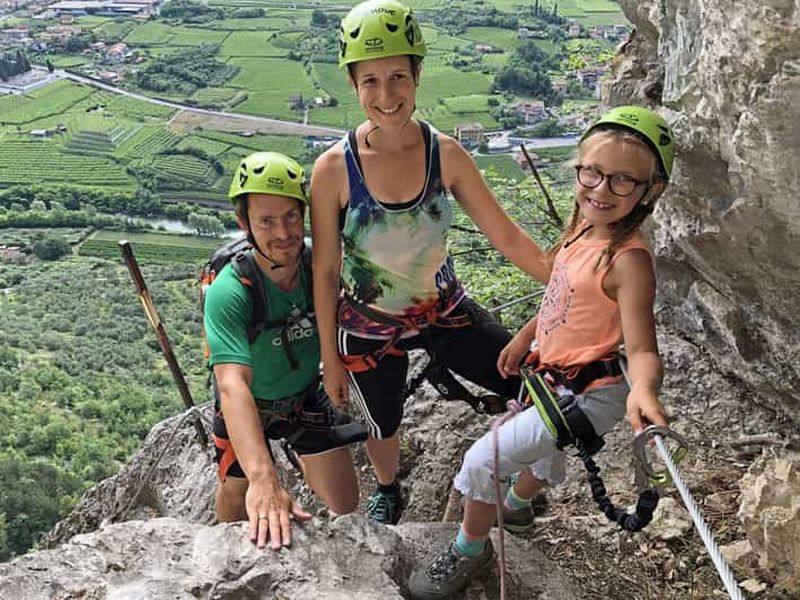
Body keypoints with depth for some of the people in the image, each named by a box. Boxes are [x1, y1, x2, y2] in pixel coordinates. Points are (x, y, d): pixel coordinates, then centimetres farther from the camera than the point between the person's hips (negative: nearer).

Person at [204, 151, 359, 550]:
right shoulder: (228, 293, -36)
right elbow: (233, 385, -48)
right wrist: (263, 478, -59)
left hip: (306, 395, 3)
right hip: (249, 406, -3)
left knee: (346, 507, 2)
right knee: (239, 511, 8)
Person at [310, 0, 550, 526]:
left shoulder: (446, 155, -16)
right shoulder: (334, 169, -22)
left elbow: (507, 236, -8)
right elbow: (325, 272, -12)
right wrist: (329, 358, -5)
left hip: (444, 310, 2)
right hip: (369, 327, -2)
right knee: (385, 426, 21)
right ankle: (387, 494, 58)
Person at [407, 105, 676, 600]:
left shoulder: (629, 260, -27)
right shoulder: (584, 230, -2)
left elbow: (643, 348, -31)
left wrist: (642, 388, -51)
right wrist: (524, 337, 20)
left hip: (585, 396, -8)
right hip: (553, 380, 8)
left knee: (482, 461, -7)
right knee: (544, 456, 35)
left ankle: (470, 548, 20)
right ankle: (516, 506, 65)